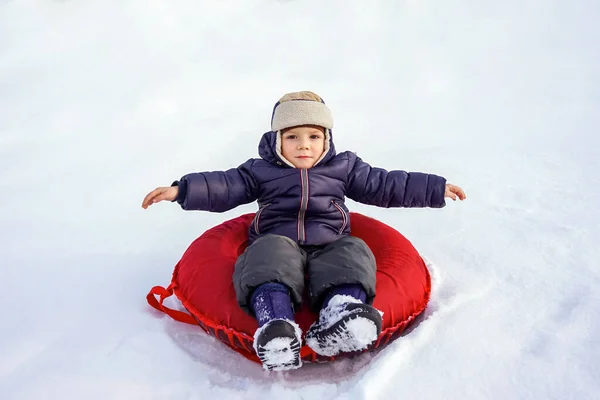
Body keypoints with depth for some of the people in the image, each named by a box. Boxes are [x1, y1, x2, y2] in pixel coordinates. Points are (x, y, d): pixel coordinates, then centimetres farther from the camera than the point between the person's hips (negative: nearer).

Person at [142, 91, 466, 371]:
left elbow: (384, 185, 19)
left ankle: (341, 315, -53)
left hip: (330, 247, 1)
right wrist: (182, 189, -9)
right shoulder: (260, 171, 15)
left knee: (354, 252, -29)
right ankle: (275, 322, -54)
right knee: (269, 255, -34)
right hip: (277, 242, -1)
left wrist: (436, 189, 16)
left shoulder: (344, 167, 18)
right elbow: (225, 186, 6)